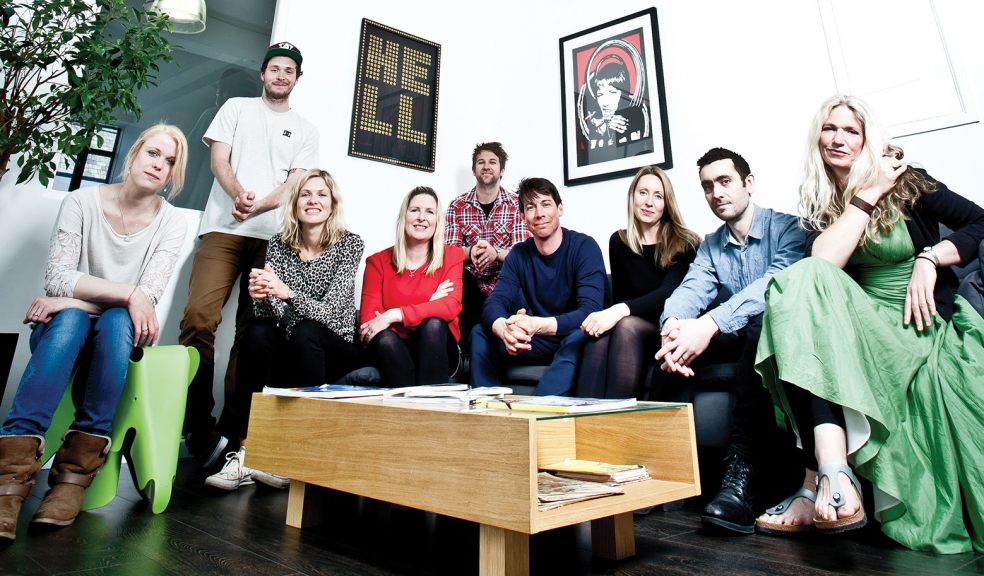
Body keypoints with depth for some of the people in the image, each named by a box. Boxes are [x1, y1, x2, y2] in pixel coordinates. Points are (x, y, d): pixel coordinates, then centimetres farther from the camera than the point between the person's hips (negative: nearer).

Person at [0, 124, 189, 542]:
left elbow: (149, 297, -13)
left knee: (116, 320, -34)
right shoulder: (83, 201, -2)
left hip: (120, 336, 0)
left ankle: (75, 472, -32)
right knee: (70, 319, -33)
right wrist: (127, 293, -23)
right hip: (63, 332, 0)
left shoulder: (171, 222, -3)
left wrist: (73, 299, -20)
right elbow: (56, 279, -11)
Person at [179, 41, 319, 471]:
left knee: (252, 331, -3)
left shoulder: (306, 130, 19)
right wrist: (239, 194, -15)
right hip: (223, 228, 0)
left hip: (273, 236, 1)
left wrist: (255, 207, -12)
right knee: (199, 317, -17)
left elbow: (296, 184, 6)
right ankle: (199, 427, -10)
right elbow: (218, 160, 7)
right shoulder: (237, 108, 20)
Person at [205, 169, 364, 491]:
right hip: (287, 354, 3)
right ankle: (243, 452, -28)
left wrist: (286, 292, -35)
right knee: (257, 332, -27)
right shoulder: (279, 244, 3)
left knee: (304, 332, -32)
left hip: (335, 353, -2)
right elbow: (272, 314, -5)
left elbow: (329, 311, -17)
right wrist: (260, 296, -28)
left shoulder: (349, 244, -6)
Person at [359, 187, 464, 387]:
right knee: (385, 339, -33)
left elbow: (452, 306, -14)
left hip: (435, 350, 0)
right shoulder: (378, 262, 6)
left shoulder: (452, 256, 5)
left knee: (433, 324, -32)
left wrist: (394, 315, -23)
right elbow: (367, 319, -6)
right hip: (393, 351, 0)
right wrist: (427, 308, -15)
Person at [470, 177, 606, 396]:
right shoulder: (519, 254, 1)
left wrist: (537, 325, -43)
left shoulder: (584, 247, -13)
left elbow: (590, 311, -26)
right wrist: (505, 329, -37)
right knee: (480, 333, -12)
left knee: (580, 337, -37)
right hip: (538, 343, 4)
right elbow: (494, 303, -11)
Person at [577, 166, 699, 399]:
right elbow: (618, 295, 9)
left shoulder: (685, 244, -1)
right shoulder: (619, 242, 10)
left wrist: (620, 311, -34)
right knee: (601, 330, -32)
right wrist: (610, 314, -15)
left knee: (627, 326, -35)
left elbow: (668, 293, -17)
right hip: (628, 324, 3)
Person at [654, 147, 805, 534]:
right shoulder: (710, 245, 13)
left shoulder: (786, 227, -4)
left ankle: (740, 471, -38)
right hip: (733, 339, 5)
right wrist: (673, 325, -30)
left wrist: (709, 324, -39)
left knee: (762, 323, -37)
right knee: (665, 339, -19)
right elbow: (691, 288, -5)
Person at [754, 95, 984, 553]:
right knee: (803, 279, -32)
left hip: (928, 324, -2)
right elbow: (822, 262, -10)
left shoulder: (905, 182, 7)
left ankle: (821, 482, -36)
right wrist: (867, 195, -7)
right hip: (870, 326, 3)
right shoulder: (817, 206, 10)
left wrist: (931, 257, -11)